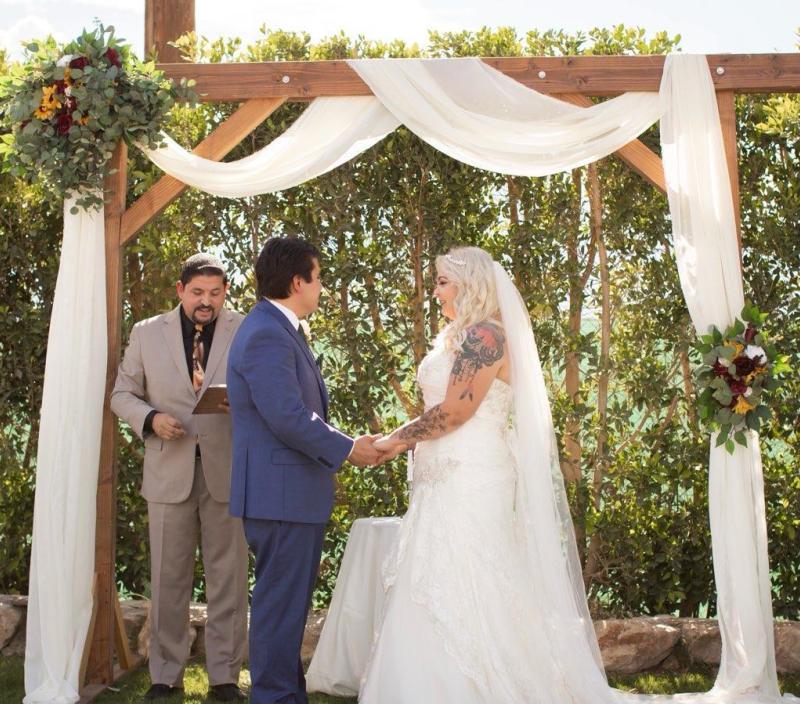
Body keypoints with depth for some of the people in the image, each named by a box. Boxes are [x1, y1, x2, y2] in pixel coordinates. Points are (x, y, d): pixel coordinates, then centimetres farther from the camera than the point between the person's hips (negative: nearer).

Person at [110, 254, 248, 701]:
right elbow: (123, 393, 11)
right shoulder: (147, 333, 6)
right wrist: (150, 418, -9)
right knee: (169, 578, 7)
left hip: (228, 470, -1)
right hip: (169, 471, 1)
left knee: (228, 576, 4)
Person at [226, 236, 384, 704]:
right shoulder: (267, 336, -18)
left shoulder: (282, 330, 16)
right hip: (281, 494, -11)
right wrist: (346, 450, -13)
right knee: (281, 603, -4)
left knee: (289, 602, 17)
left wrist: (344, 442, 11)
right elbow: (288, 417, -24)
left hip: (294, 494, 11)